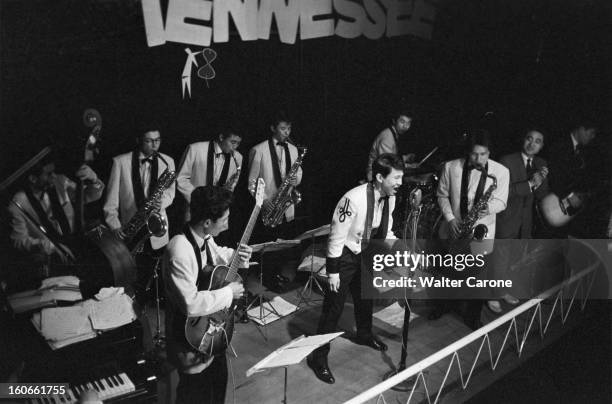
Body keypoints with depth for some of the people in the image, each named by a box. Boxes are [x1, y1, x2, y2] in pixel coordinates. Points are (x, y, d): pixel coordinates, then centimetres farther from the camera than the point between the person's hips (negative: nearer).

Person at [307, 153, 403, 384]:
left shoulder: (390, 198, -8)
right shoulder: (354, 199, -32)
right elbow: (337, 237, -25)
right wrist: (333, 272, -21)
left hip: (367, 254, 8)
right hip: (346, 255, -7)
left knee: (365, 296, 26)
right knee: (334, 306, -2)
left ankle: (364, 334, 53)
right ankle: (318, 357, 12)